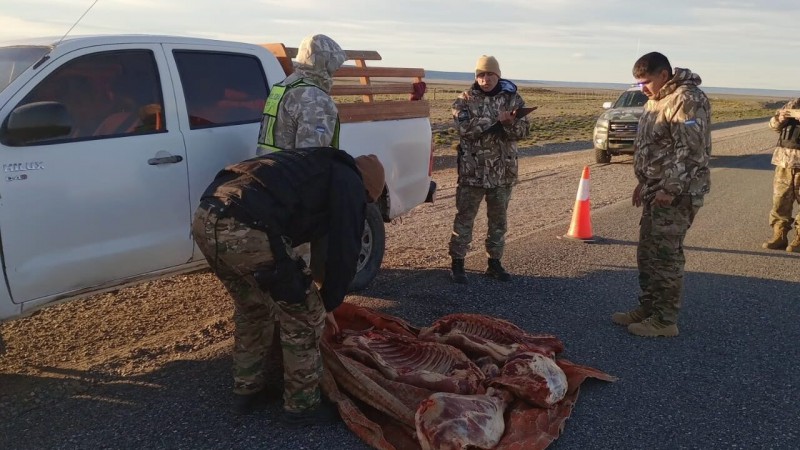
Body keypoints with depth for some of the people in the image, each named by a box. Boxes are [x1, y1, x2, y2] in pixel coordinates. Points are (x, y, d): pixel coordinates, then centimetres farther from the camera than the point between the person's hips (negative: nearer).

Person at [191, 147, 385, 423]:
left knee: (252, 309, 29)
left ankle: (247, 392, 42)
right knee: (305, 315, 10)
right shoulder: (349, 183, 11)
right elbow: (344, 252, 9)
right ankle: (301, 405, 25)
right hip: (245, 230, -9)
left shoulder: (318, 167, 36)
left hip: (206, 217, 9)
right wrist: (329, 304, 25)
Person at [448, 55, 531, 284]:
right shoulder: (465, 100, -3)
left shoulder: (513, 98, 4)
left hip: (503, 171, 3)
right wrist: (496, 119, -22)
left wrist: (510, 123, -25)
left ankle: (494, 263, 24)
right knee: (464, 217, 1)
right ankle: (458, 263, 10)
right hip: (472, 170, -3)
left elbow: (523, 129, -3)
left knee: (498, 218, 11)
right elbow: (465, 129, -18)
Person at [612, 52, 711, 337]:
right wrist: (644, 183, 20)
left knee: (665, 255, -5)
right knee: (647, 253, 15)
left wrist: (670, 189, -22)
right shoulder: (657, 100, 15)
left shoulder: (687, 100, -16)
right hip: (657, 190, 10)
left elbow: (691, 151, -22)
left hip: (676, 193, -10)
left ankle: (665, 320, 5)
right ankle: (648, 309, 26)